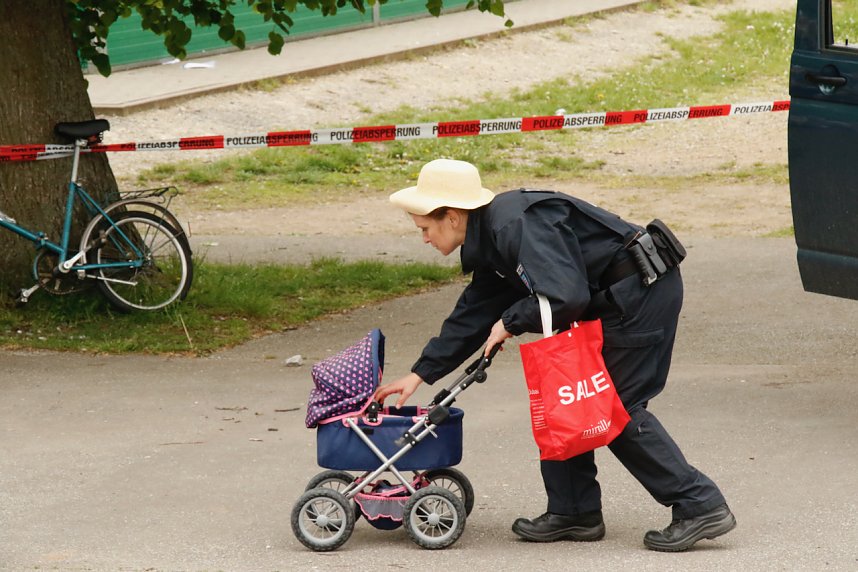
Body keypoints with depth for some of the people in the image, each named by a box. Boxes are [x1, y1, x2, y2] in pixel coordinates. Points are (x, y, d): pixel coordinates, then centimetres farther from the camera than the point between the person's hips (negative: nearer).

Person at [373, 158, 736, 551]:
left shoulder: (517, 226, -23)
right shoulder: (491, 236, 11)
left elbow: (565, 297, -30)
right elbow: (472, 315, 19)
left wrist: (511, 321, -13)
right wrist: (420, 374, 18)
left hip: (642, 292, -11)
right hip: (613, 298, 11)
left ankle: (701, 506, -4)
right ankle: (574, 512, 16)